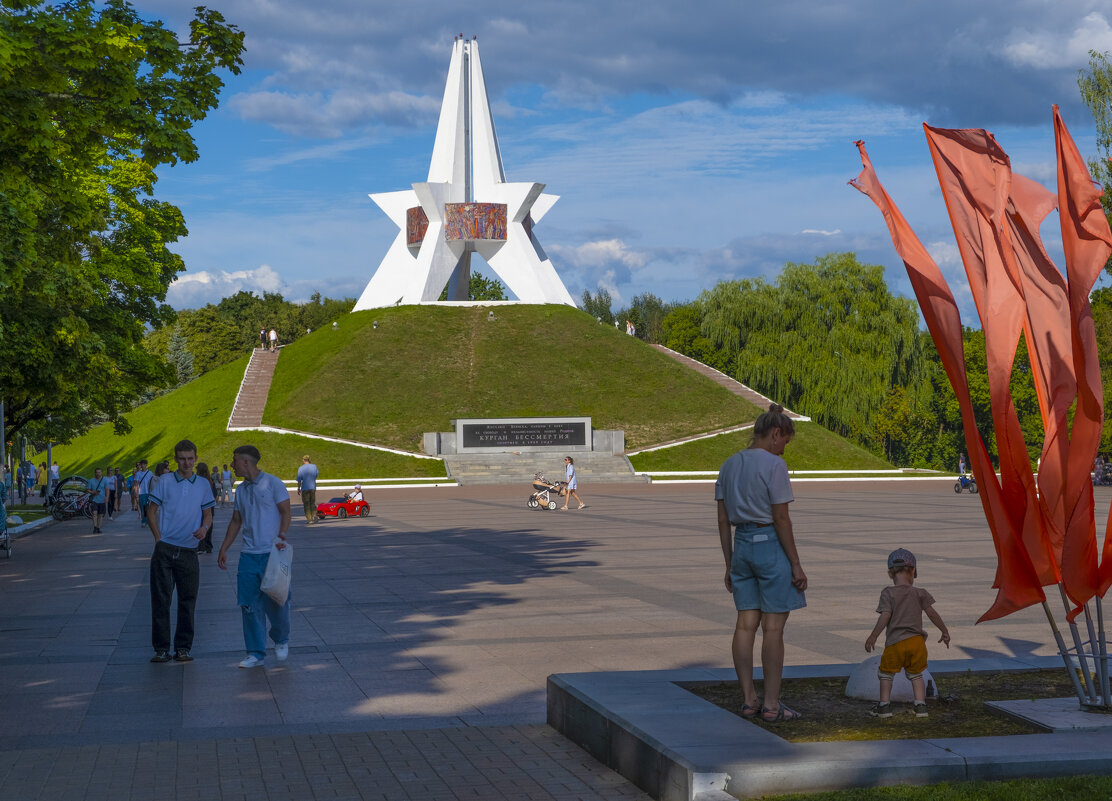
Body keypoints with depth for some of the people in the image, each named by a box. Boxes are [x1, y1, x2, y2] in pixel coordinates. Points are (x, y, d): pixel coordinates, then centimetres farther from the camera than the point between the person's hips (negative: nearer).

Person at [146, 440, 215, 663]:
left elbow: (208, 514, 14)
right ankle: (161, 648, 6)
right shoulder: (164, 481, 2)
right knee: (161, 599, -1)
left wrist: (204, 528, -9)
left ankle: (183, 648, 14)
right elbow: (151, 511, 4)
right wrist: (159, 539, -5)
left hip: (189, 551, 2)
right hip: (165, 550, -2)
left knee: (188, 600, 5)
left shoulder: (203, 485, 8)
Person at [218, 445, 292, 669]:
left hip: (272, 553, -5)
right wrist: (223, 549, 18)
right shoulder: (241, 490, 14)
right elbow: (236, 521, 22)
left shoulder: (272, 483, -3)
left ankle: (281, 640, 23)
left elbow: (285, 513, -5)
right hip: (249, 555, 5)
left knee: (275, 602, -4)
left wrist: (281, 537, -19)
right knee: (250, 605, 1)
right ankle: (256, 654, 9)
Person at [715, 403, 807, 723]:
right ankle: (771, 705, 1)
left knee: (746, 624, 8)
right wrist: (796, 564, -9)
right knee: (773, 627, -2)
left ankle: (749, 700, 12)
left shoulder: (729, 465, 10)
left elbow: (723, 520, 11)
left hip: (742, 546, 7)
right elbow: (781, 518, -14)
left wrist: (730, 564, 16)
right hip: (771, 544, -7)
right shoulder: (774, 464, -12)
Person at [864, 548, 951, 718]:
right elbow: (932, 613, 3)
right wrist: (945, 631, 13)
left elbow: (885, 616, -13)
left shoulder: (888, 593, -5)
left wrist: (873, 637, -10)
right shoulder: (919, 593, 3)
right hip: (916, 640, 3)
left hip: (895, 642, -3)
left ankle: (884, 705, 11)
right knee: (916, 674, 18)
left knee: (886, 673, 13)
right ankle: (920, 705, 12)